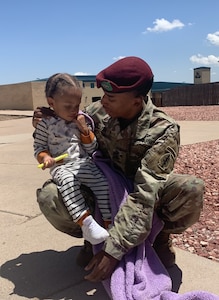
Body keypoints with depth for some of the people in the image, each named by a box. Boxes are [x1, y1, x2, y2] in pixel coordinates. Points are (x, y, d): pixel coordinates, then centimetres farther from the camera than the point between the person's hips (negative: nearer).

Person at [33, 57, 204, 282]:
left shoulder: (163, 130, -25)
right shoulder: (98, 112, -14)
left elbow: (145, 195, -34)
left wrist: (114, 249, -39)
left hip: (150, 194, -2)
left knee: (192, 189, -33)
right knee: (49, 196, -23)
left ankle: (162, 235, 0)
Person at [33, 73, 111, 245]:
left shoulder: (82, 120, 9)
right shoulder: (46, 123, 1)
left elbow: (92, 149, 10)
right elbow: (39, 148, 7)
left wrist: (85, 130, -5)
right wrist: (45, 157, -15)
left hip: (84, 164, 3)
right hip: (61, 167, -3)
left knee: (102, 181, -21)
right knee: (68, 181, -35)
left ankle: (108, 222, -12)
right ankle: (86, 223, -38)